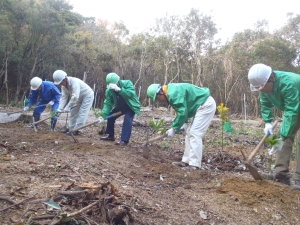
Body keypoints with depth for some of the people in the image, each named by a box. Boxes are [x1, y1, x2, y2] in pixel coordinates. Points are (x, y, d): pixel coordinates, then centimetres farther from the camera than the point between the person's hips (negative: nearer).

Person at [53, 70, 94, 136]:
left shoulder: (74, 81, -35)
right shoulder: (64, 85, -9)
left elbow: (75, 96, -41)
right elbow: (64, 97, -11)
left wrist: (68, 107, -36)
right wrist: (60, 108, -22)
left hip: (87, 96, -9)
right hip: (79, 98, 9)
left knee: (82, 113, -13)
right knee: (74, 112, 11)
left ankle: (76, 130, -10)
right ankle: (71, 128, 21)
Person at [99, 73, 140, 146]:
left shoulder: (127, 83, -28)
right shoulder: (109, 90, -17)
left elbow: (131, 94, -44)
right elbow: (108, 103, -17)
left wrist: (119, 90, -55)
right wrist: (103, 115, -30)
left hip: (131, 106, -6)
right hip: (120, 107, 6)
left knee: (127, 119, -26)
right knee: (110, 116, 3)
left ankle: (124, 140, -26)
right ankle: (111, 136, 21)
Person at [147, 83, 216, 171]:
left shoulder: (174, 94, -24)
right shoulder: (171, 93, 10)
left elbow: (182, 113, -26)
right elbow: (183, 110, 17)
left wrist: (173, 129, -17)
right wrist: (184, 123, 4)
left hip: (206, 105, -11)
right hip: (202, 106, 11)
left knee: (194, 133, -13)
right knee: (189, 133, 11)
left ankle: (194, 164, -10)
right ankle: (186, 161, 17)